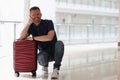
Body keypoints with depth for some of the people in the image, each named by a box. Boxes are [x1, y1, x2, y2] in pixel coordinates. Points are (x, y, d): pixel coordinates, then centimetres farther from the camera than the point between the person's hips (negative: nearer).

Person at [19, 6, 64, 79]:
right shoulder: (31, 26, 4)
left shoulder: (48, 23, -8)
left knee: (59, 43, -36)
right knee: (41, 58, -36)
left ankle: (56, 68, -21)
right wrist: (29, 23, -17)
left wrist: (33, 38, -16)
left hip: (54, 51, -2)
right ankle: (45, 65, 5)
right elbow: (21, 37, -12)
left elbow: (49, 37, -23)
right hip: (44, 52, 2)